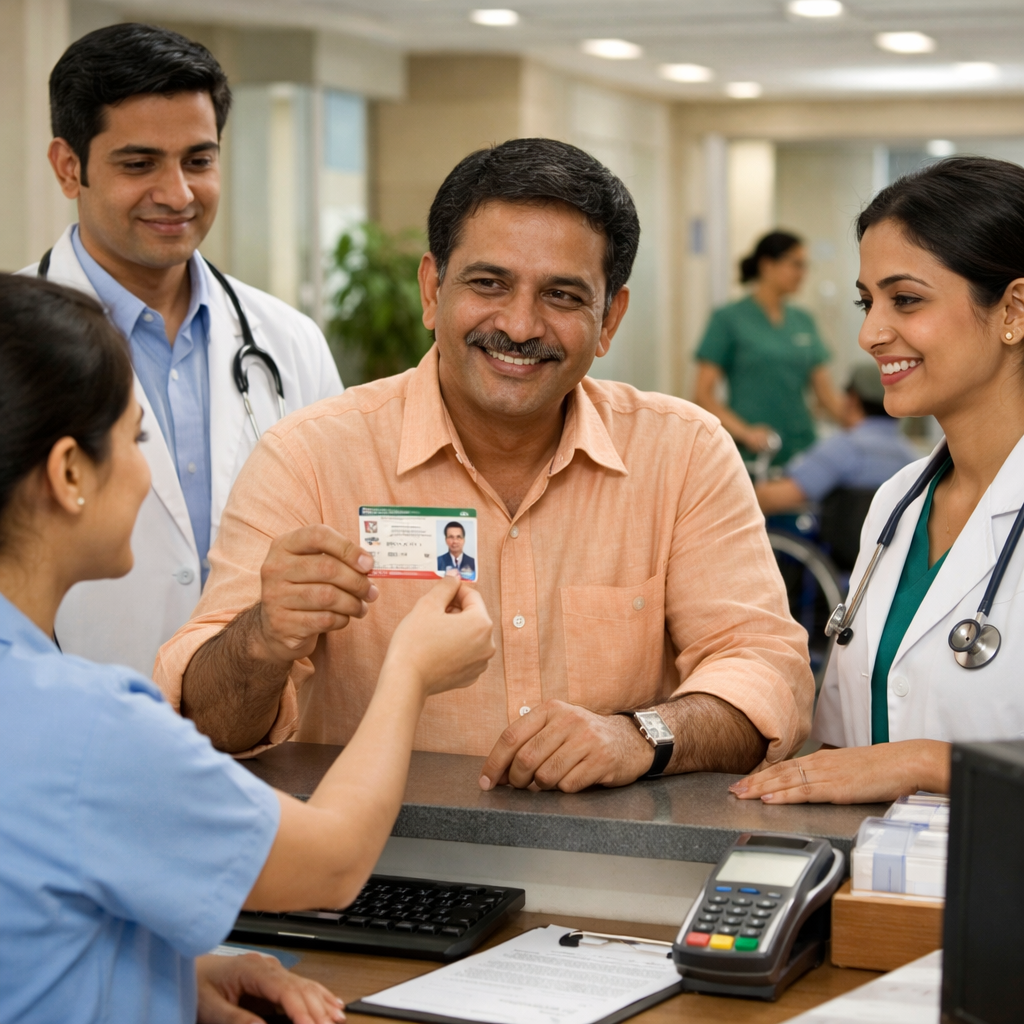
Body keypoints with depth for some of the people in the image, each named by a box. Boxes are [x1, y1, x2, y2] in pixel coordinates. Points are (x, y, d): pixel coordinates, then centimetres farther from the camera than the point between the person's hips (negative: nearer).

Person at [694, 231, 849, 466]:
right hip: (751, 456, -4)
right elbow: (704, 395, -5)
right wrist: (745, 432, -19)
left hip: (802, 453, 4)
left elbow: (826, 392, 13)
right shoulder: (728, 319, -2)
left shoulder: (803, 321, 13)